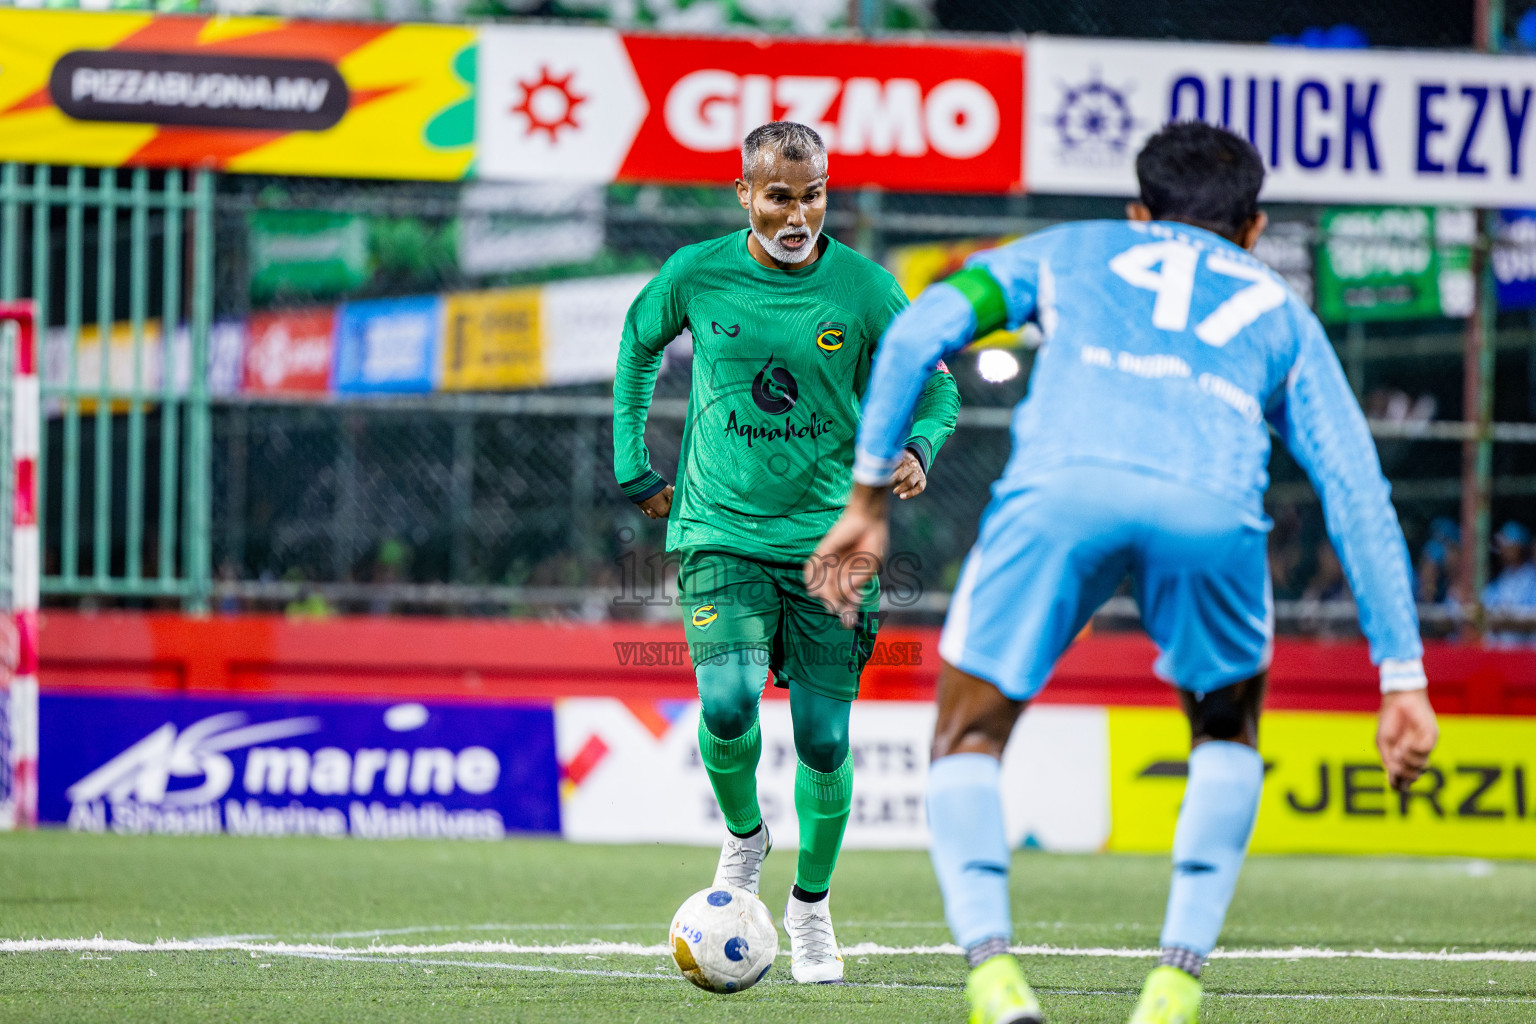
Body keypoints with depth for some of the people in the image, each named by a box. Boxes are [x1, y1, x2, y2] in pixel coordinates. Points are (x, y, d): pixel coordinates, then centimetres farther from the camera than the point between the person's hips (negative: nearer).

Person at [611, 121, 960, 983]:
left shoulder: (864, 287, -5)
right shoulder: (698, 275, -3)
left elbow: (936, 387, 5)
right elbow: (640, 341, 19)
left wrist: (917, 446, -17)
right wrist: (634, 463, 17)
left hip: (829, 538, 0)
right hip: (722, 532, 0)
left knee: (824, 740, -1)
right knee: (729, 703, -22)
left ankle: (812, 907, 23)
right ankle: (743, 833, 11)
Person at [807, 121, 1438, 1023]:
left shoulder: (1071, 251, 36)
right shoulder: (1281, 314, 37)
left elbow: (920, 332, 20)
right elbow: (1359, 493, 28)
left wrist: (869, 499, 22)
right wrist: (1403, 680, 26)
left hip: (1061, 485, -1)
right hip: (1213, 507, 1)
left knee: (969, 742, 18)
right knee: (1227, 734, 29)